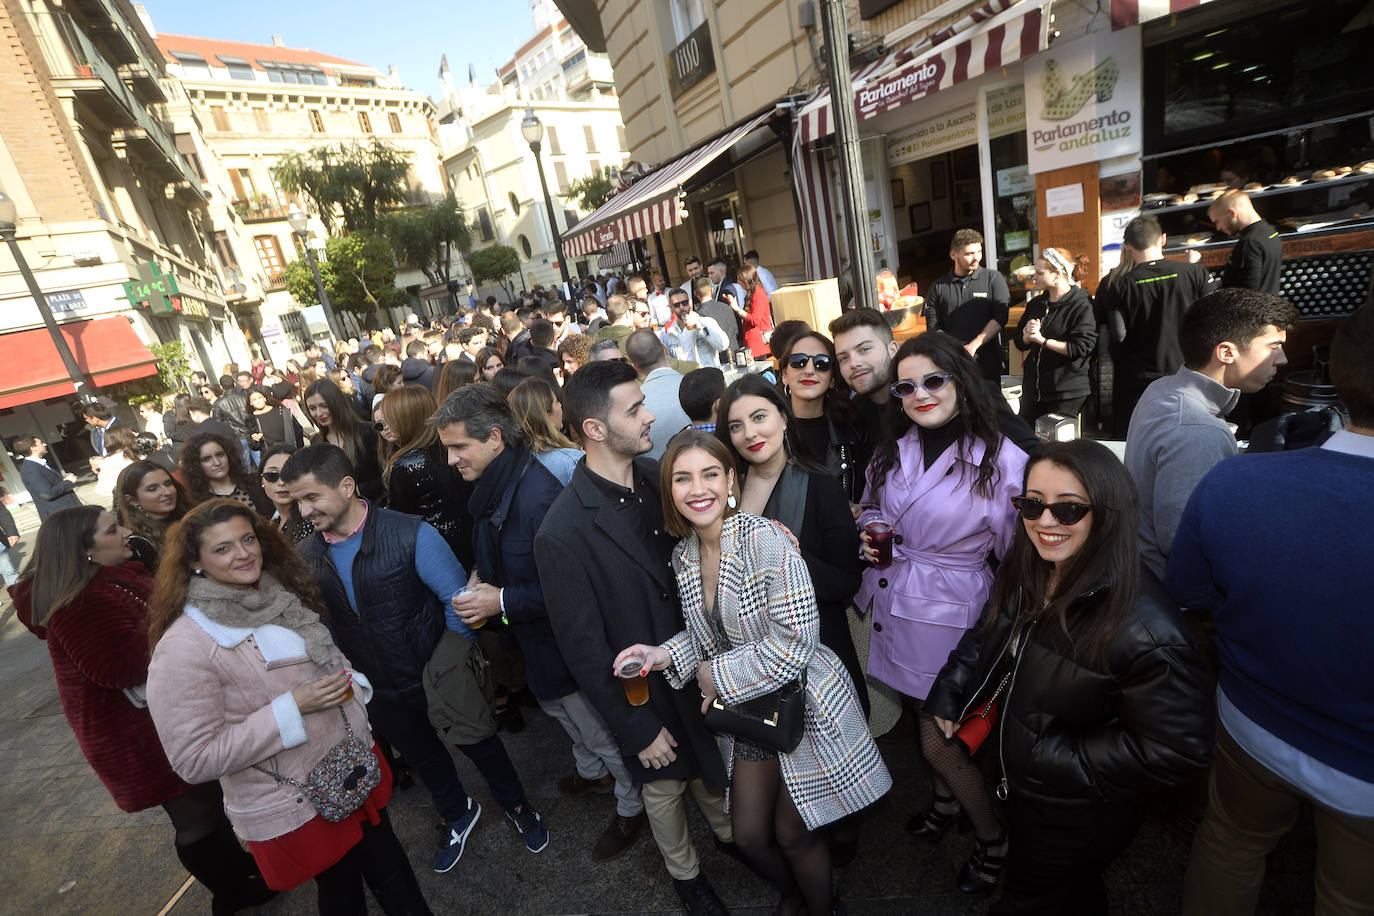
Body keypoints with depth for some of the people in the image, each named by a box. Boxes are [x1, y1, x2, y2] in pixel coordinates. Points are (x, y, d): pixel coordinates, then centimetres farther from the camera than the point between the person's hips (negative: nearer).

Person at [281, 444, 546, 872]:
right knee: (423, 758, 27)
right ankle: (456, 814, 56)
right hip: (379, 693, 5)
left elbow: (458, 598, -19)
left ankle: (516, 805, 47)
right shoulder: (306, 556, -9)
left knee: (480, 746, 17)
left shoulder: (410, 534, -25)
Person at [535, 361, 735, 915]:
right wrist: (636, 728, -13)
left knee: (713, 770, 28)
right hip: (647, 694, -4)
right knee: (665, 788, 22)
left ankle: (729, 834, 58)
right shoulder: (563, 533, -28)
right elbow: (583, 648, -20)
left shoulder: (658, 478, -11)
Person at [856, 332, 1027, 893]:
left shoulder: (1002, 460, -16)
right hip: (897, 605, 5)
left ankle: (992, 841, 35)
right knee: (924, 720, 24)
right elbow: (870, 510, 14)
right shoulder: (893, 449, 0)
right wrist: (870, 533, -7)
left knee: (941, 744, 6)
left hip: (951, 611, -5)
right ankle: (945, 799, 54)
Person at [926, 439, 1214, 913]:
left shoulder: (1142, 625, -34)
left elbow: (1178, 748, -28)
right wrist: (948, 696, -3)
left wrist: (1055, 759, -23)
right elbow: (988, 639, 7)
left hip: (1076, 819, -6)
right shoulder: (1024, 576, -10)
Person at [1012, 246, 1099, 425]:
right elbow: (1019, 343, 14)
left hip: (1067, 391, -6)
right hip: (1034, 387, 6)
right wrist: (1027, 335, -8)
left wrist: (1042, 340, -14)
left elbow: (1080, 348, -18)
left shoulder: (1082, 305, -9)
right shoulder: (1035, 304, 12)